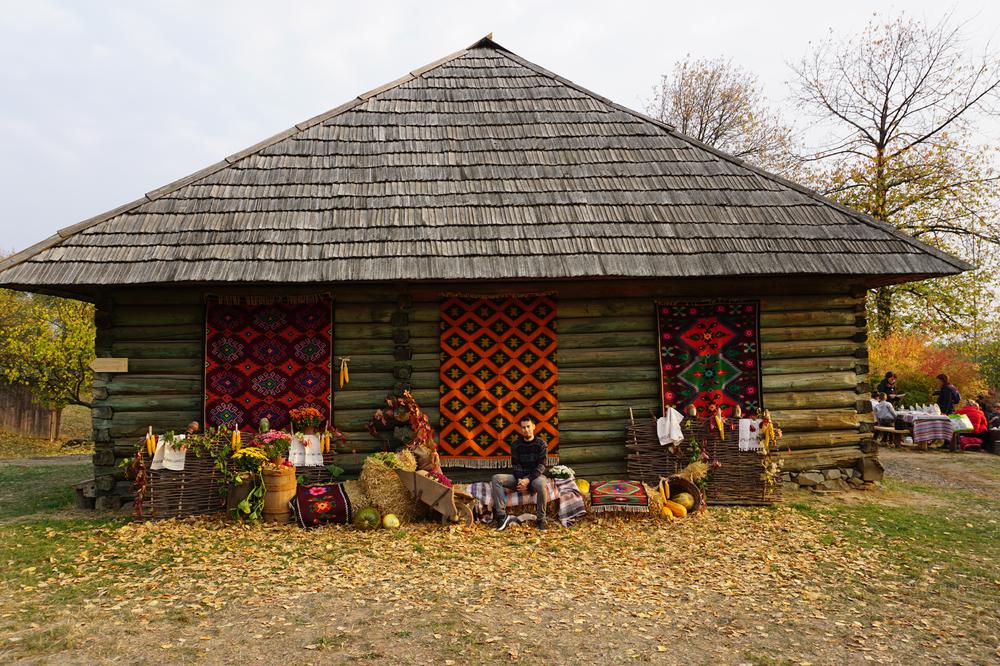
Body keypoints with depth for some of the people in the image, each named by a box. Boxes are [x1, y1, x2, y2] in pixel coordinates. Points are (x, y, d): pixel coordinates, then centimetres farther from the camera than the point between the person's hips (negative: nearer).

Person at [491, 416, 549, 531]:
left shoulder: (541, 444, -1)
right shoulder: (516, 444, 8)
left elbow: (541, 466, -10)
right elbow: (515, 465, 1)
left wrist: (528, 480, -24)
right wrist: (520, 480, -19)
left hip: (535, 476, -3)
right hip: (519, 477, 3)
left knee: (540, 483, -41)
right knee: (496, 478, -22)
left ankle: (540, 519, -23)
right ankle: (502, 516, -30)